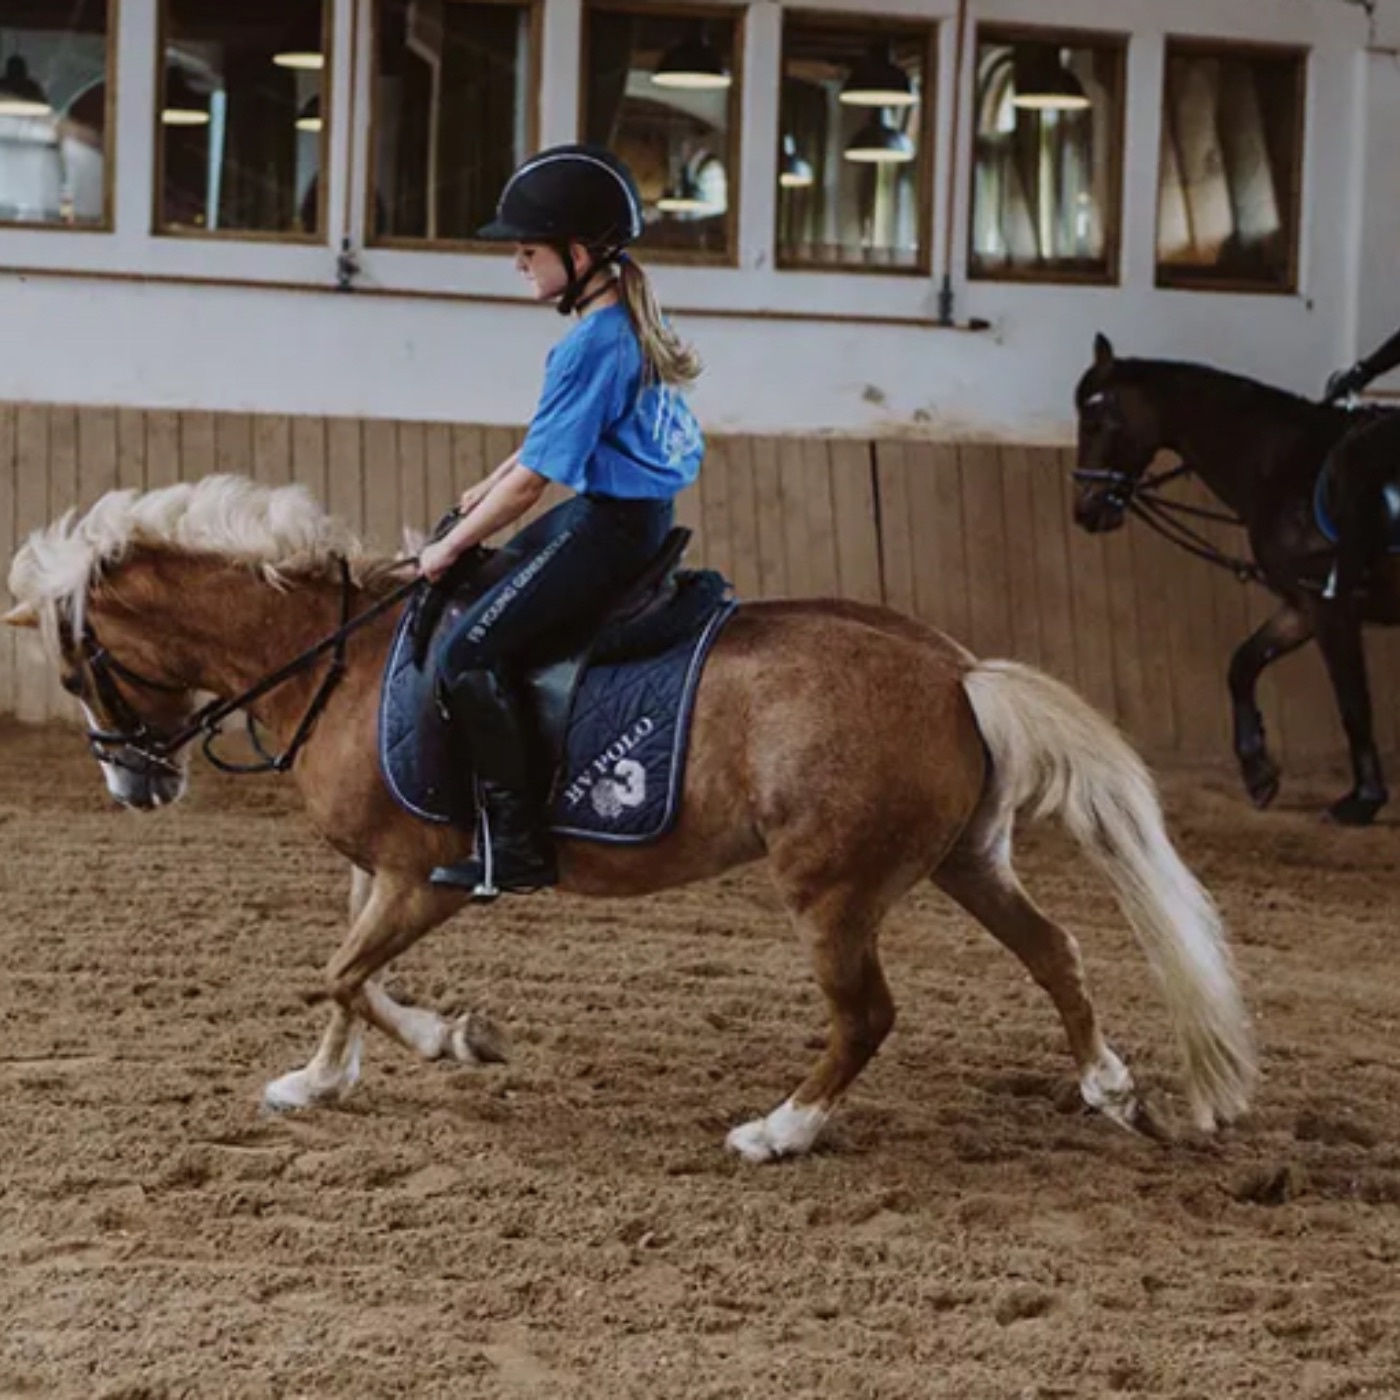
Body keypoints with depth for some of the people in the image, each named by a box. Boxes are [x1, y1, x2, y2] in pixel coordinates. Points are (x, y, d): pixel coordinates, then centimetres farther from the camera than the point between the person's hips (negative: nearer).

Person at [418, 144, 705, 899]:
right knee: (477, 592, 24)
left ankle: (516, 849, -11)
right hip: (623, 512, 11)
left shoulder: (591, 343, -21)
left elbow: (534, 476, -19)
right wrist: (490, 485, 19)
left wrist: (452, 545, -9)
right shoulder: (631, 319, 9)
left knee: (466, 651, -13)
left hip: (609, 528, -11)